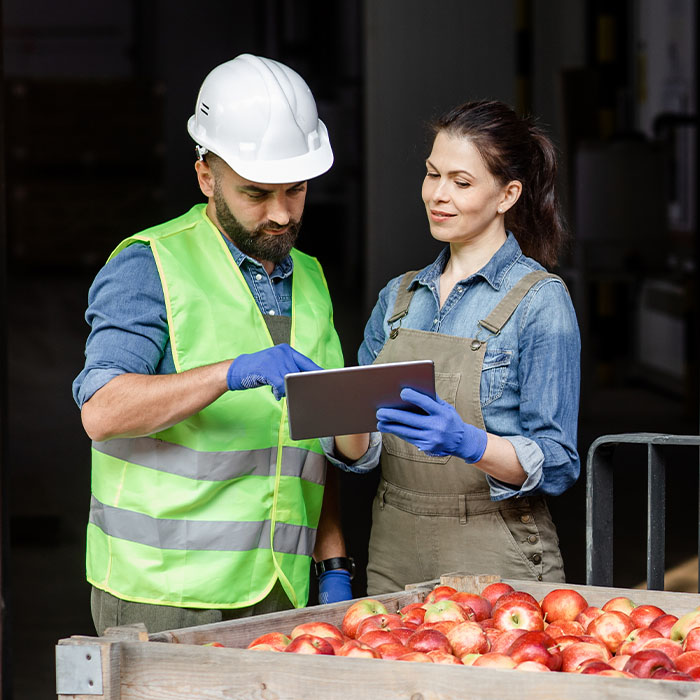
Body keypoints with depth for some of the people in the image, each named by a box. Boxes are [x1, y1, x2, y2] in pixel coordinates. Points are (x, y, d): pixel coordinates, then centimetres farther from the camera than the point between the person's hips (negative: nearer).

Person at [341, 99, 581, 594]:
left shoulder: (541, 300, -7)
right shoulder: (399, 298, 11)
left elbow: (556, 464, -10)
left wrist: (468, 443, -27)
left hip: (495, 569, -5)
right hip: (393, 559, 5)